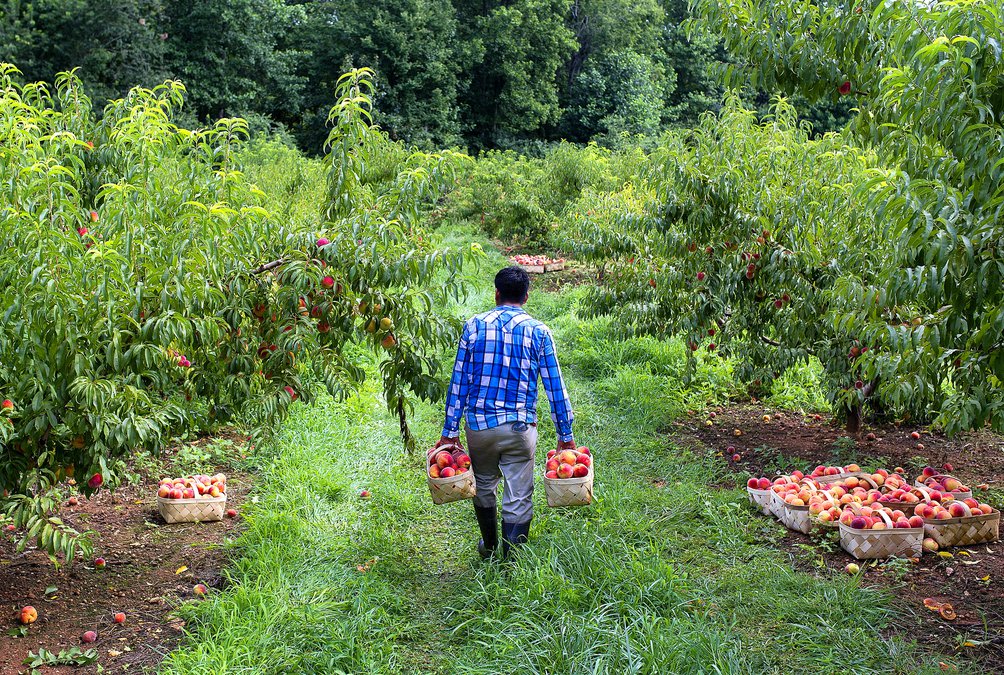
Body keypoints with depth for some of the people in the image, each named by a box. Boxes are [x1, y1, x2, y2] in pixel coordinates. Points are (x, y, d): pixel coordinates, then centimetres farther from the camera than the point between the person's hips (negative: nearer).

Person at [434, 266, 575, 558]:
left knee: (484, 487, 23)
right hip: (520, 426, -2)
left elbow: (459, 381, 0)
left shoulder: (474, 326, 0)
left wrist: (450, 431, 6)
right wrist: (565, 435, 7)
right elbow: (555, 386, -1)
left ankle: (489, 547, 42)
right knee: (518, 500, 7)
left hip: (479, 424, 2)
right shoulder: (538, 331, -2)